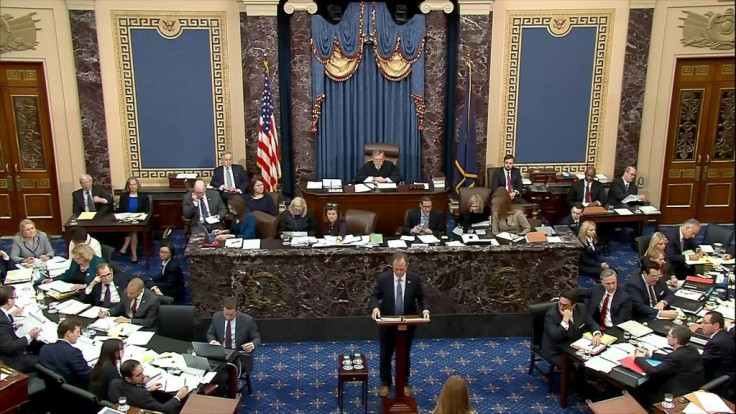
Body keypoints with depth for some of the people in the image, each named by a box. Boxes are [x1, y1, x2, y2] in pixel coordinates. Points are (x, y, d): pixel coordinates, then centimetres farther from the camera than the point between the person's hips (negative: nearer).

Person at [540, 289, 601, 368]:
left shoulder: (581, 308, -6)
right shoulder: (551, 315, -23)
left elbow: (592, 324, 6)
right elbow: (555, 337, -30)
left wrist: (596, 334, -15)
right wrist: (565, 320, -37)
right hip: (556, 352, -6)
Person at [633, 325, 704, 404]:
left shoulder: (678, 356, -28)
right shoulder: (691, 350, -3)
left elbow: (652, 371, -25)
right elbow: (669, 358, 14)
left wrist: (638, 358, -9)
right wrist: (649, 354, 12)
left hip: (680, 396, -8)